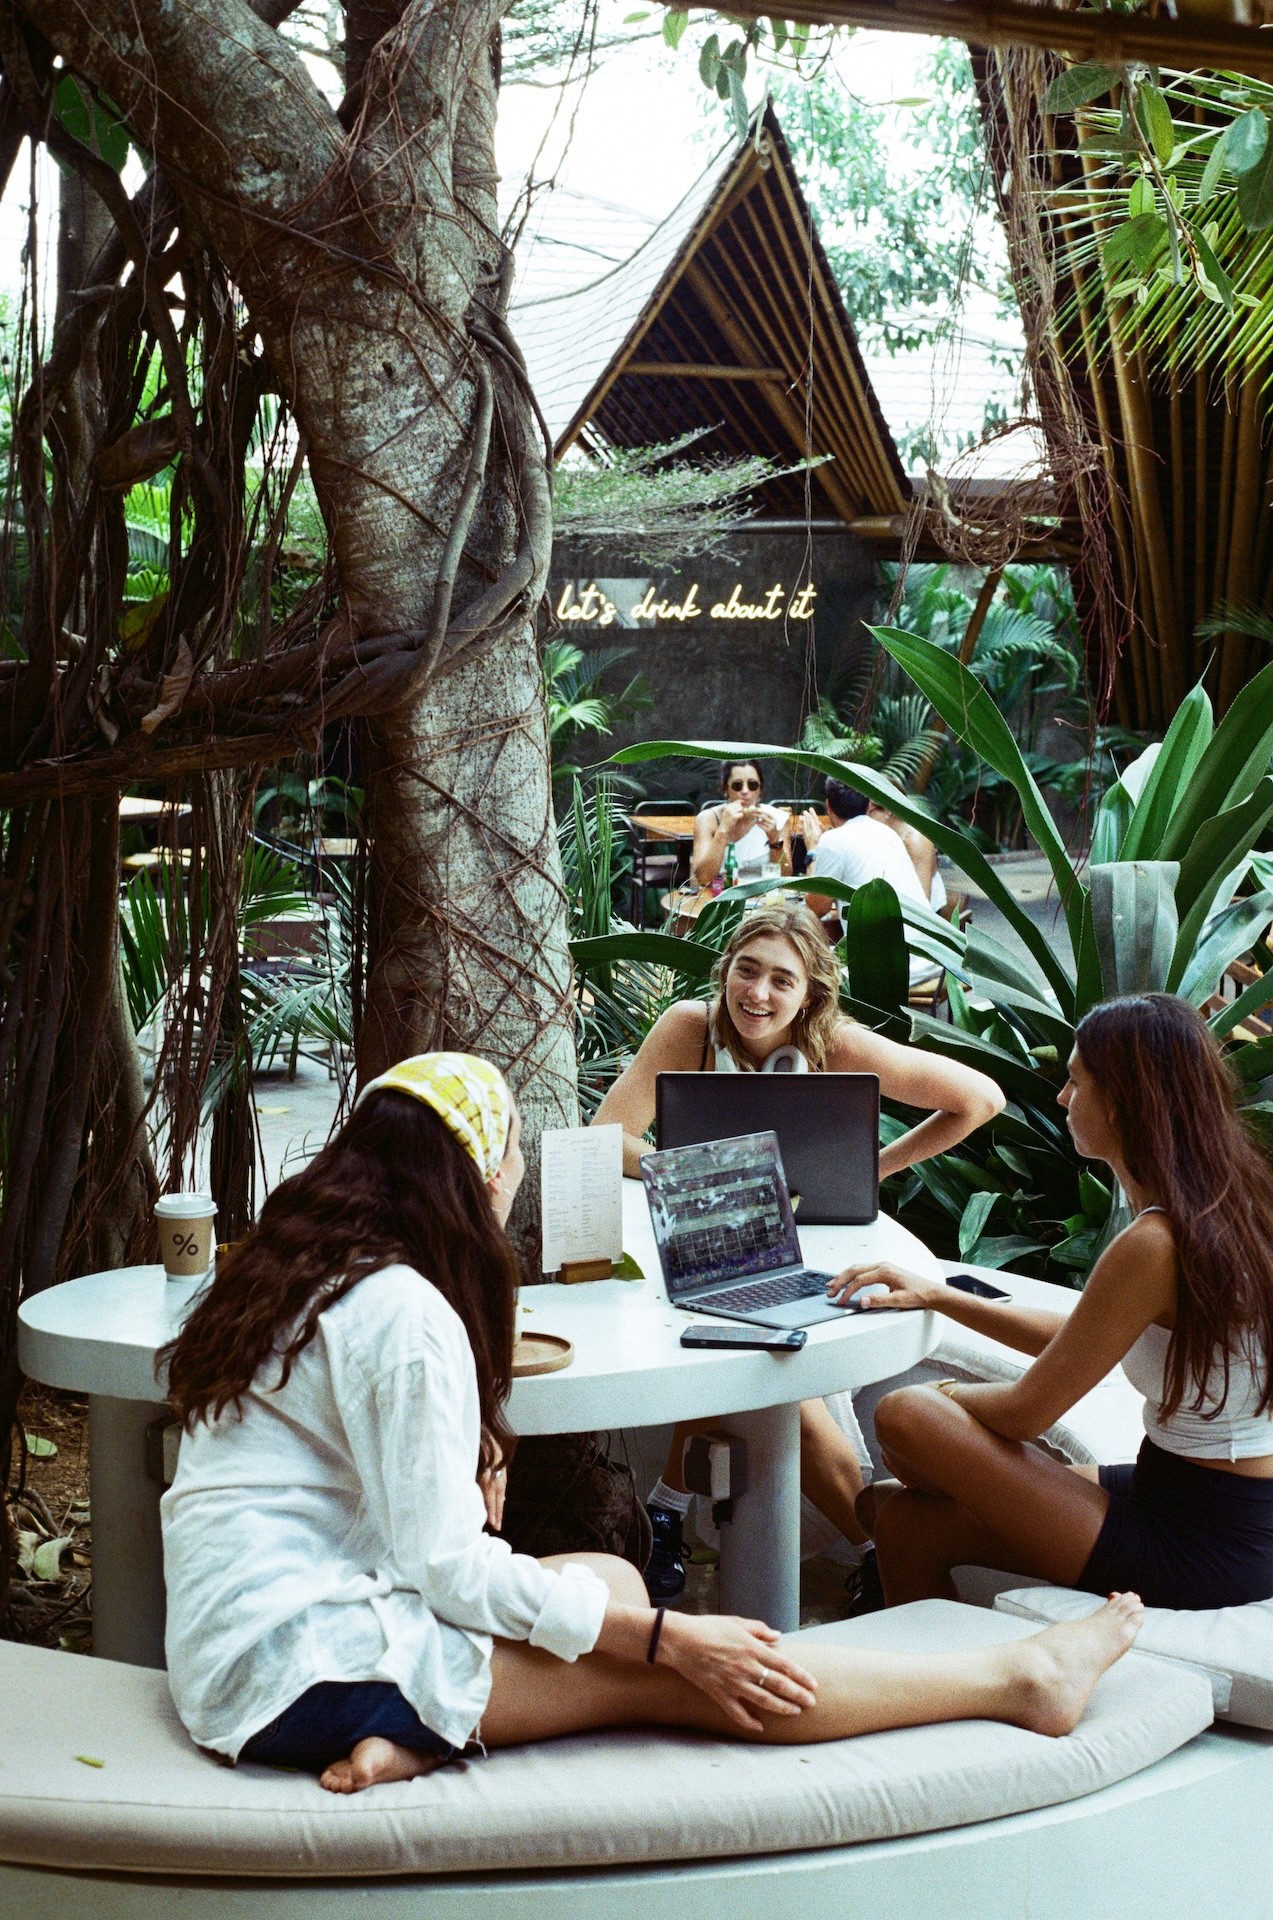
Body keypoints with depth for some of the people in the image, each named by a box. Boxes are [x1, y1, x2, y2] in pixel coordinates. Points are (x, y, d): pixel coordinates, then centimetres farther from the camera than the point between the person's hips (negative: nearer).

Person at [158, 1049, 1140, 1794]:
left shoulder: (302, 1265, 12)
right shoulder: (404, 1312, -17)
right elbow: (446, 1564, -19)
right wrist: (673, 1638, -14)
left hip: (243, 1640, 10)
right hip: (295, 1671, -10)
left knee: (610, 1578, 9)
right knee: (666, 1672, -9)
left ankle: (413, 1741, -14)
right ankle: (1020, 1681, -3)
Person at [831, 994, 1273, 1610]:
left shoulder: (1153, 1247, -24)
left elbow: (1025, 1413, -14)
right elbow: (1079, 1343, 17)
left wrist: (943, 1396, 7)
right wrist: (938, 1297, 18)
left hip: (1195, 1551, -9)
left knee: (905, 1417, -5)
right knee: (911, 1521, 8)